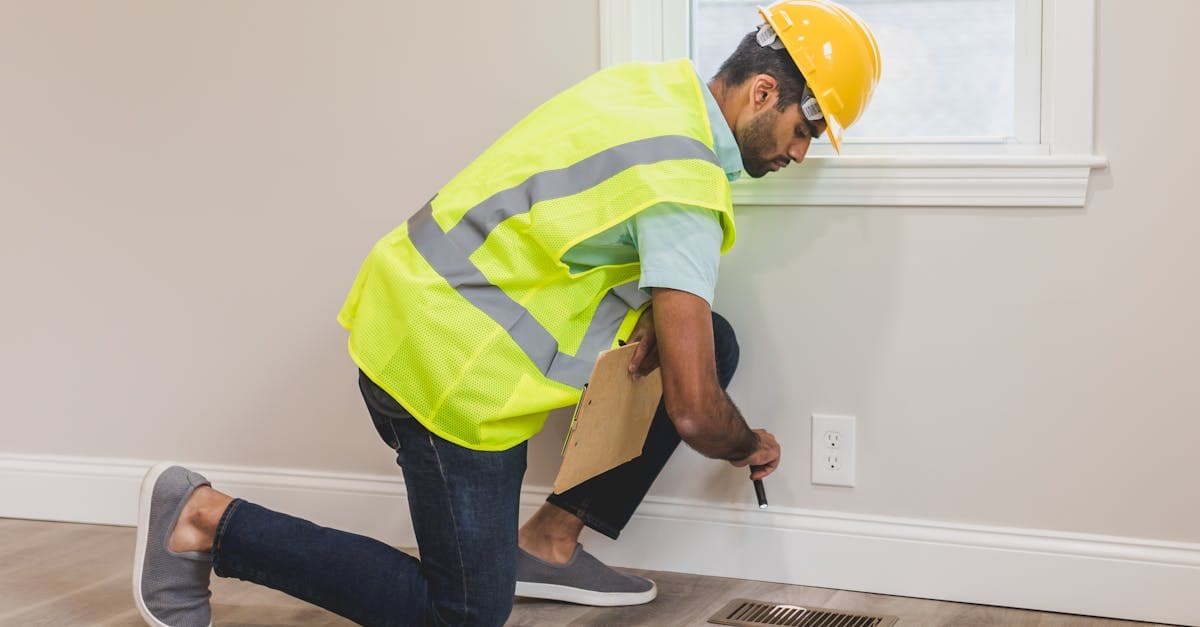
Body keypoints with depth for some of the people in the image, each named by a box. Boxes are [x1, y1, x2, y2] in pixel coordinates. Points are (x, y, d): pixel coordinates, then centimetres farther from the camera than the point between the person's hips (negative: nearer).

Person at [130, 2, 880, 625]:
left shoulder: (655, 87, 5)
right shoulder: (685, 183, -21)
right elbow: (694, 411, -21)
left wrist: (647, 312, 6)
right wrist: (750, 446, 1)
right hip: (449, 371, -10)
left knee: (709, 342, 10)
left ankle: (551, 542, 15)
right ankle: (208, 521, 1)